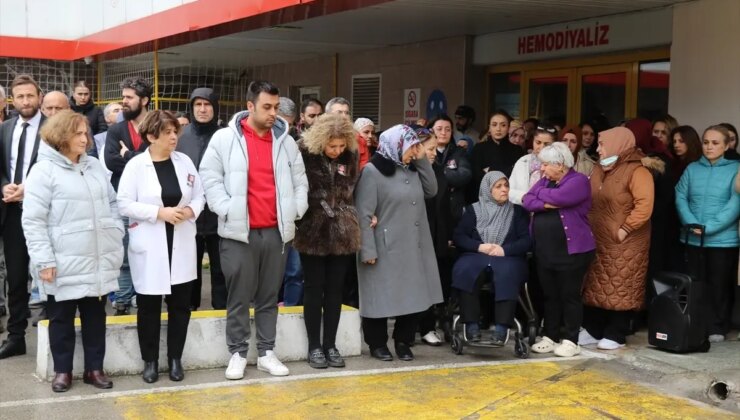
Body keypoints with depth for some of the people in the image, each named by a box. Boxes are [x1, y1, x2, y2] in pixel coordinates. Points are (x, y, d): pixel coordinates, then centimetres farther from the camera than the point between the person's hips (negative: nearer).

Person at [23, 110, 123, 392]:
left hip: (98, 261, 5)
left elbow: (112, 204, 18)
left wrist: (117, 237, 6)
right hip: (64, 264, -5)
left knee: (95, 316, 12)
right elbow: (33, 221, -10)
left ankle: (94, 368, 22)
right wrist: (44, 260, -15)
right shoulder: (44, 170, -7)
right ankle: (62, 370, 20)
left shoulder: (94, 166, 11)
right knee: (62, 318, 8)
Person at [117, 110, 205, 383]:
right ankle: (150, 361, 19)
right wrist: (159, 212, -18)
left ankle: (175, 358, 21)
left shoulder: (184, 161, 4)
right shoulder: (135, 165, -7)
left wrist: (191, 210, -12)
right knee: (149, 306, 5)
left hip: (181, 245, 3)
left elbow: (199, 195, 9)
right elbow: (124, 204, -10)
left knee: (180, 304, 8)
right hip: (149, 247, -3)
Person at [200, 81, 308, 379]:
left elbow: (299, 180, 16)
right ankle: (238, 353, 13)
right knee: (239, 297, 3)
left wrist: (296, 211, 3)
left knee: (269, 296, 10)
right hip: (239, 232, -3)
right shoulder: (225, 138, -2)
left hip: (275, 231, 4)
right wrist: (228, 210, -12)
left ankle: (266, 352, 19)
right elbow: (210, 178, -2)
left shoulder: (285, 141, 10)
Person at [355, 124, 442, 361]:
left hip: (413, 247, 7)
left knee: (413, 295, 8)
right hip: (385, 248, -7)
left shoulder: (412, 170, 14)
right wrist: (368, 250, -17)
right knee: (382, 297, 2)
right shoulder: (372, 171, -10)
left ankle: (403, 341, 22)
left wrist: (422, 160, 4)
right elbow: (363, 214, -13)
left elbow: (431, 191, 11)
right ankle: (377, 343, 16)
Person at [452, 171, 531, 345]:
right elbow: (458, 237, 7)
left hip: (508, 257, -1)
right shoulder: (474, 210, 16)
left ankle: (501, 328, -38)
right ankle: (471, 325, -30)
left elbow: (527, 240, 3)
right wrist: (479, 246, -11)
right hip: (477, 255, 1)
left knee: (507, 273, -37)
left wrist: (505, 250, -13)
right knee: (464, 270, -34)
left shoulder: (518, 210, 14)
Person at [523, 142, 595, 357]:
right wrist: (547, 204, -15)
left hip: (571, 251, -6)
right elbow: (527, 201, 2)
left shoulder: (579, 181, -8)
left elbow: (557, 197, -23)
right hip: (544, 251, 7)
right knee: (550, 295, 12)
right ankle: (549, 337, 20)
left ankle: (570, 341, 7)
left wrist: (541, 193, -3)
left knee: (569, 296, 1)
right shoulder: (545, 180, 14)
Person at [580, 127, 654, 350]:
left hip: (625, 243, -8)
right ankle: (593, 330, 22)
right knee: (596, 286, 12)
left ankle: (616, 335, 6)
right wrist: (587, 227, 8)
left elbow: (644, 206, -22)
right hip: (598, 240, 8)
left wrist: (624, 229, -23)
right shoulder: (599, 170, 14)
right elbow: (590, 201, 20)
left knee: (620, 289, -2)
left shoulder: (637, 172, -13)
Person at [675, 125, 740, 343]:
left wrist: (708, 228, -19)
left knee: (719, 285, 5)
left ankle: (717, 329, 16)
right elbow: (680, 197, 2)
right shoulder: (692, 169, 8)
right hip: (693, 240, 3)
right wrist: (692, 224, -14)